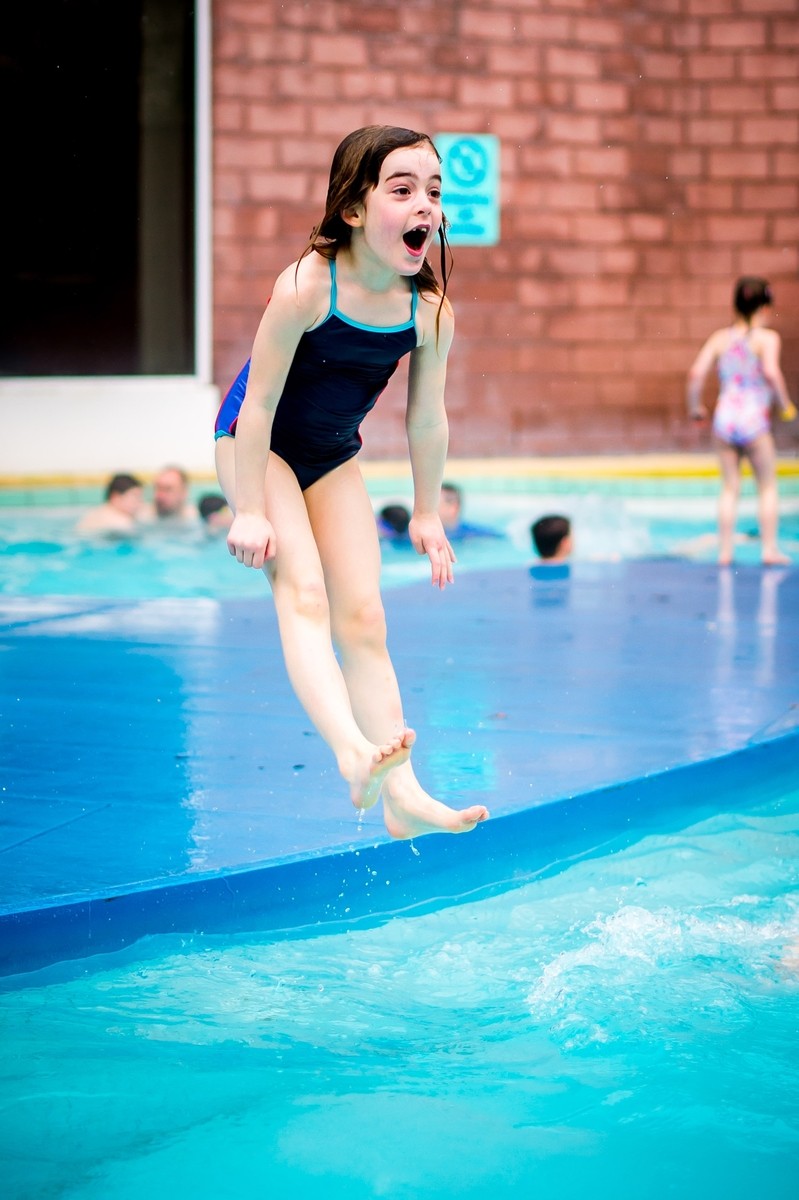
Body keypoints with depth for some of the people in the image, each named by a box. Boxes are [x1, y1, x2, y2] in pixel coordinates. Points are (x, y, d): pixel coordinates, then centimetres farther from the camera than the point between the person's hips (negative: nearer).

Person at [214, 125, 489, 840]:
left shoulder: (431, 311, -16)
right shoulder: (307, 285, -30)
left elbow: (427, 419, -2)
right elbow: (260, 400, -23)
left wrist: (427, 513, 6)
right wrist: (251, 512, -20)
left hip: (333, 456, 5)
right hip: (255, 440, -5)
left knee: (364, 616, 2)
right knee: (302, 590, -23)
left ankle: (401, 794, 3)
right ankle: (353, 752, -39)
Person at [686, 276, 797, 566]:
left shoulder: (720, 338, 6)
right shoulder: (767, 338, -6)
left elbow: (696, 373, -1)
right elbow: (771, 373, -21)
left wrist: (694, 406, 13)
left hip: (724, 418, 4)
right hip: (754, 419, -4)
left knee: (729, 488, 11)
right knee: (767, 486, 11)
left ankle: (725, 550, 11)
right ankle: (769, 548, 9)